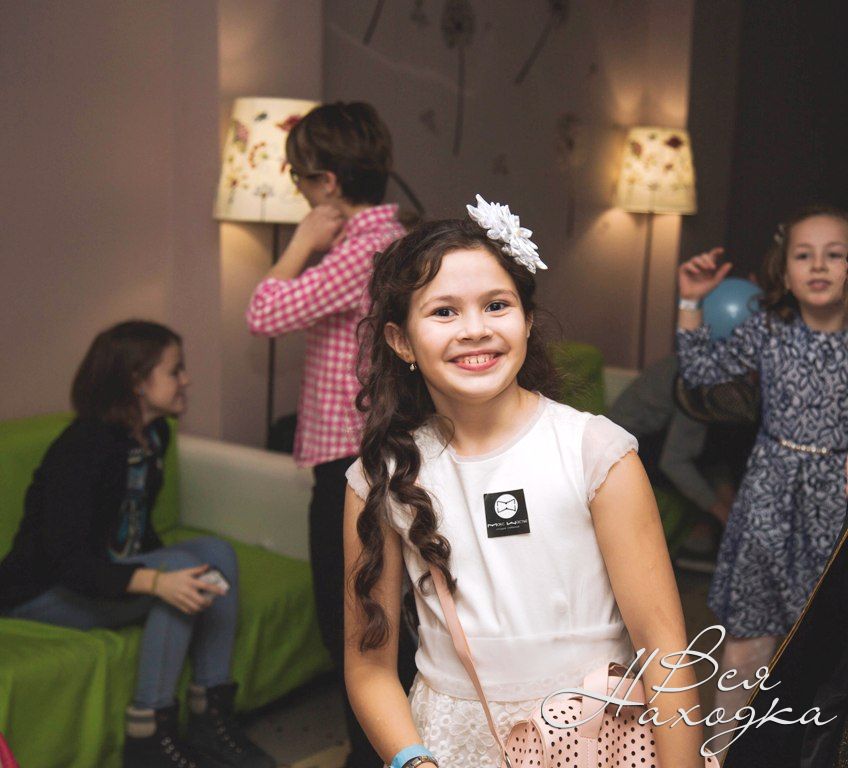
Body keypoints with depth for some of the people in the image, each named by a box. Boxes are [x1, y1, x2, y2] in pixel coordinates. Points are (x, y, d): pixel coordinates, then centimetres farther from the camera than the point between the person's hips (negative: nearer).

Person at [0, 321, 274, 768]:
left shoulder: (154, 436, 2)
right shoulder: (81, 447, -24)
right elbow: (65, 561, -31)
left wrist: (164, 568, -4)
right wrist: (155, 581, -43)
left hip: (108, 571, 8)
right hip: (43, 593, -8)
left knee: (216, 552, -13)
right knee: (182, 566, -28)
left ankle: (210, 718, -11)